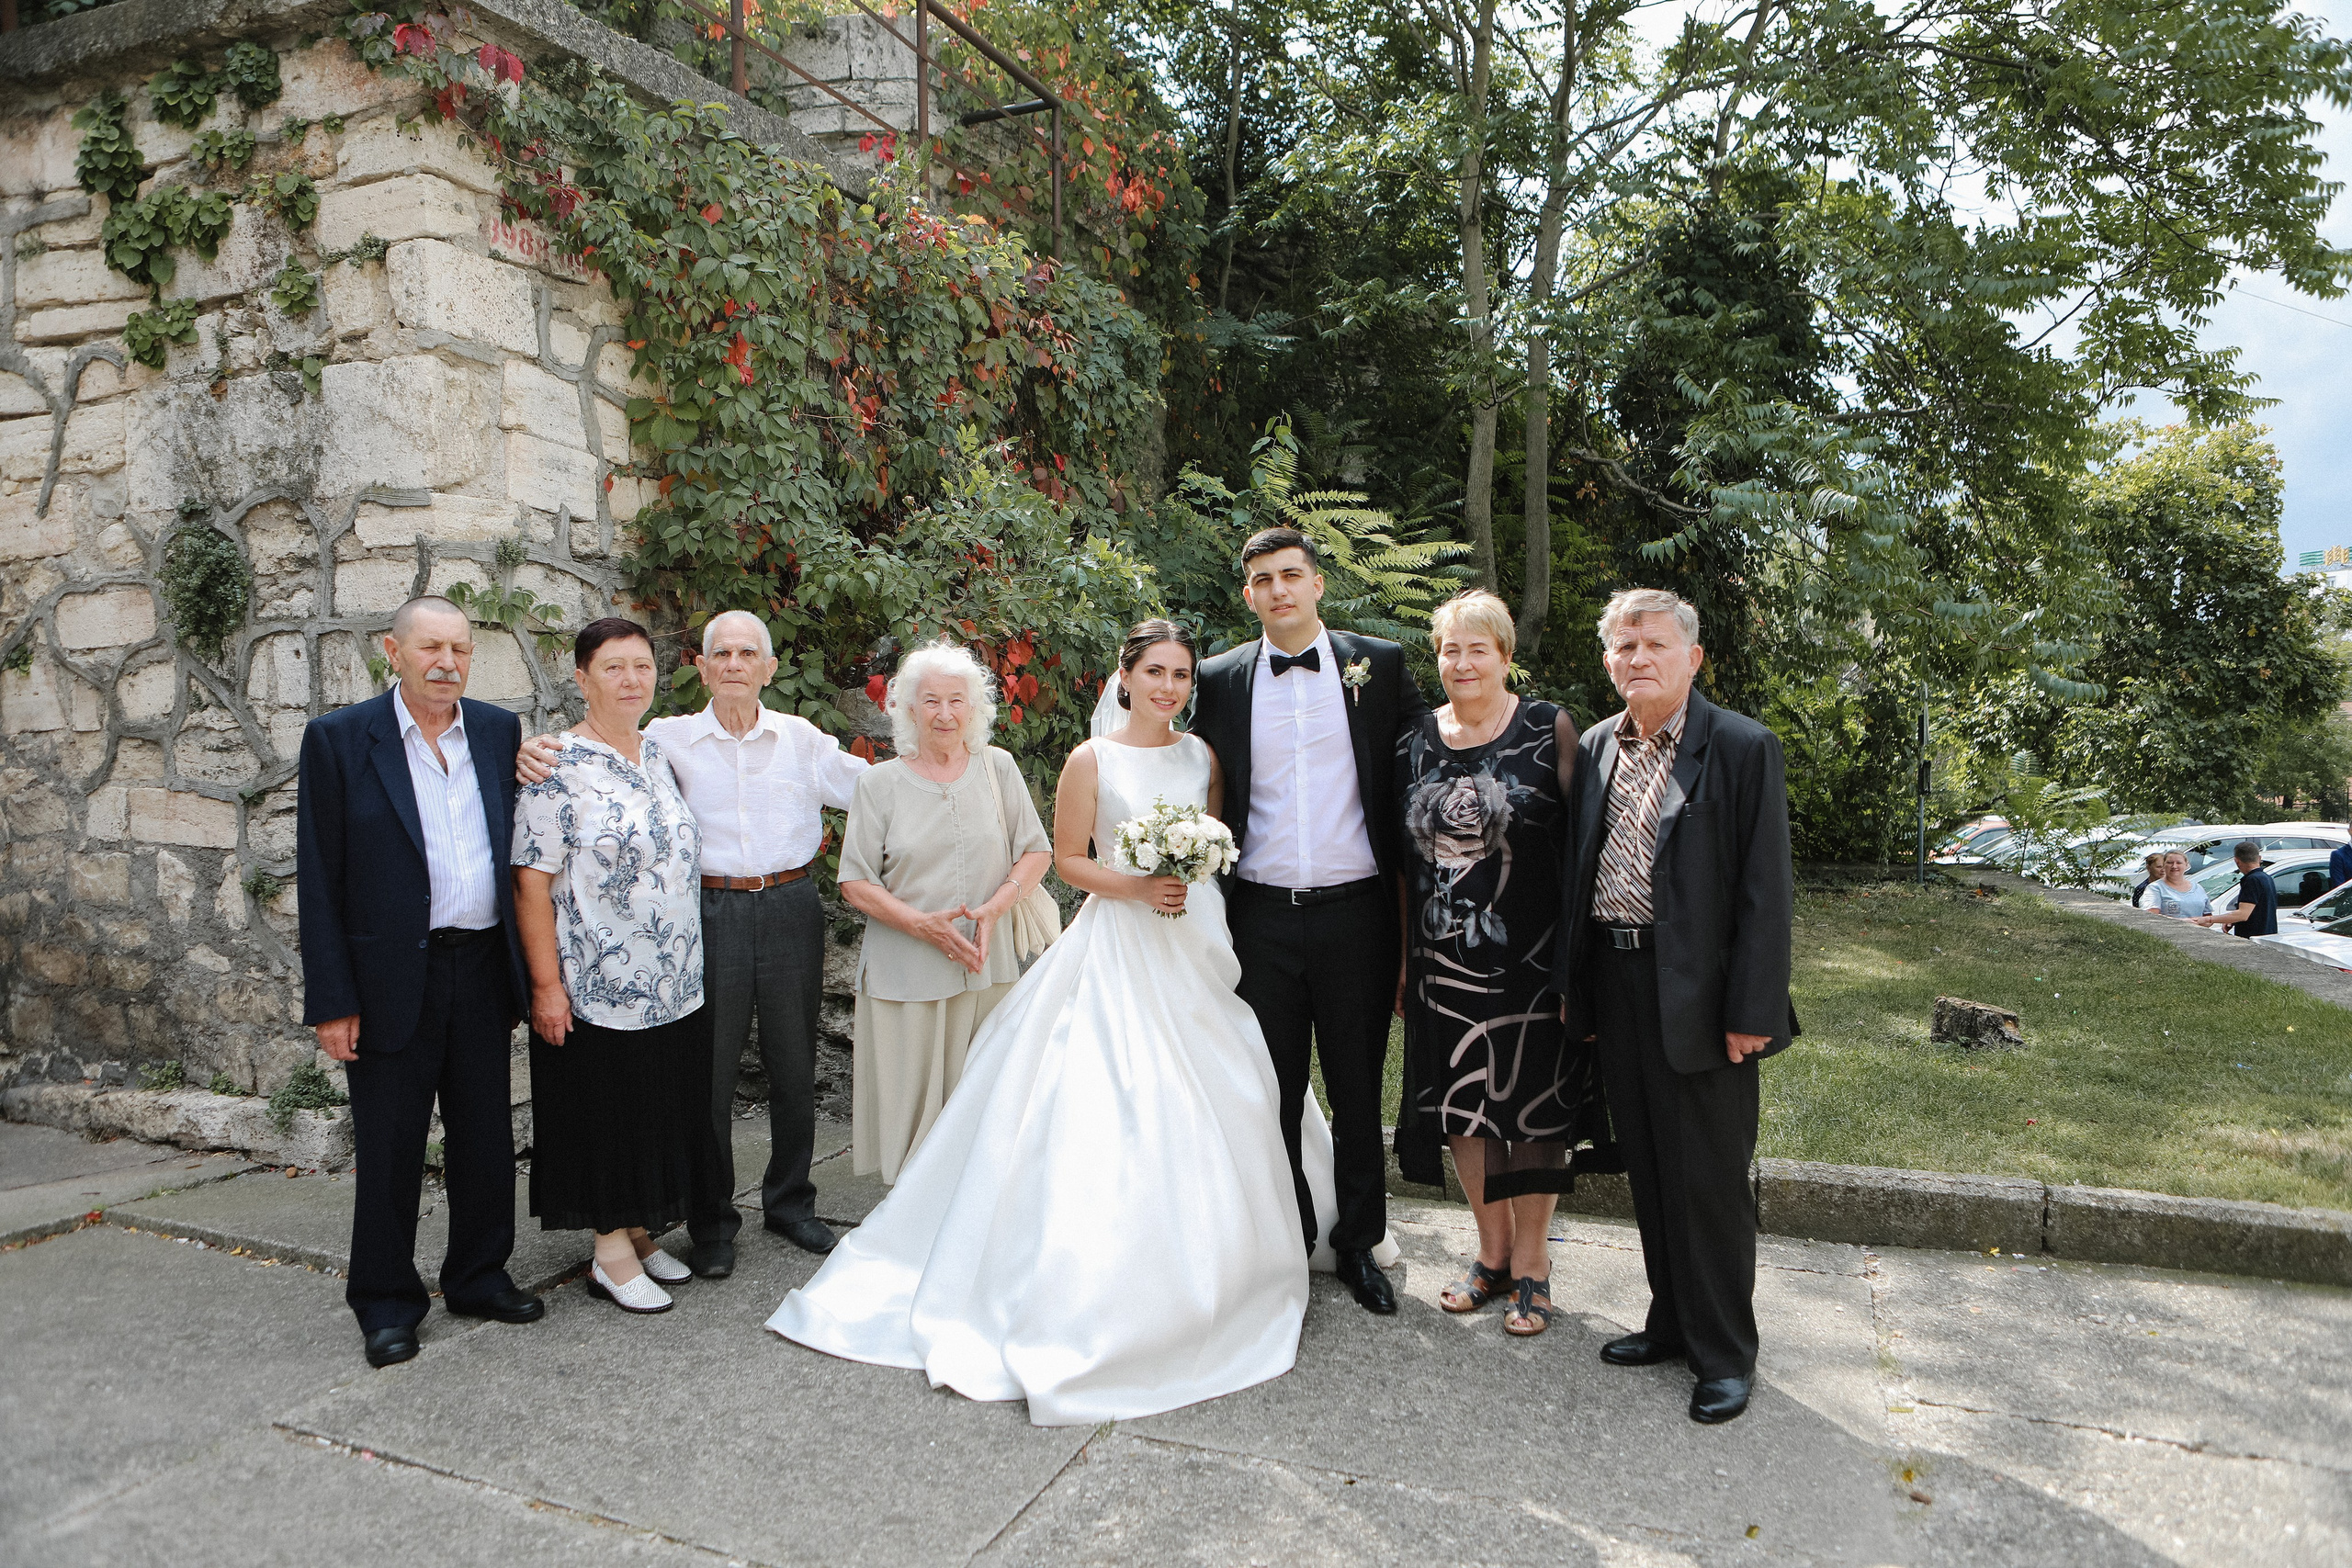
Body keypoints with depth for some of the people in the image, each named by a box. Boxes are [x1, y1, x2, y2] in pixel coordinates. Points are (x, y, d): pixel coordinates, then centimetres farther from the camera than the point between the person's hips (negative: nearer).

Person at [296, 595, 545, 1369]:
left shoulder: (499, 730, 5)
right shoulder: (338, 739, -5)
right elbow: (319, 878, -6)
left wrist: (525, 968, 7)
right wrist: (330, 1000, -9)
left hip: (483, 968, 4)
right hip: (391, 979, -3)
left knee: (487, 1136, 14)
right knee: (389, 1148, 8)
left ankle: (479, 1276, 31)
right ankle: (387, 1304, 24)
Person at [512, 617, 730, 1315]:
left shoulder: (659, 754, 8)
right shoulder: (560, 767, -13)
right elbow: (531, 882, -15)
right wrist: (545, 984, -17)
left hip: (673, 983, 7)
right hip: (597, 987, -7)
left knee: (658, 1109, 15)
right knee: (604, 1113, 5)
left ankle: (639, 1233, 31)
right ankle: (611, 1253, 20)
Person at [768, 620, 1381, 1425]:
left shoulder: (1202, 755, 8)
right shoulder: (1093, 760, -5)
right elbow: (1067, 858, -3)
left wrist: (1196, 884, -1)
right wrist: (1136, 887, -16)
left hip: (1197, 948, 5)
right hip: (1118, 950, -5)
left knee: (1212, 1108, 9)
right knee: (1111, 1109, -8)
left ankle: (1201, 1267, 27)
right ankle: (1103, 1288, 3)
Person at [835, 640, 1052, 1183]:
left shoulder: (998, 768, 5)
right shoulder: (880, 783, 1)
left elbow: (1037, 852, 7)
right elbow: (856, 883, 0)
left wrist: (993, 908, -10)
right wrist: (922, 924, -14)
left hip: (988, 968, 1)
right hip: (906, 971, -1)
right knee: (912, 1099, 3)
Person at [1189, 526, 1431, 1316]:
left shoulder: (1379, 664, 2)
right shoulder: (1222, 679, 5)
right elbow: (1209, 798, 9)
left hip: (1355, 914, -1)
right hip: (1262, 917, 1)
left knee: (1358, 1089, 11)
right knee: (1273, 1094, 11)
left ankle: (1359, 1244, 29)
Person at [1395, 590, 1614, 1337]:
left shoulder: (1549, 728, -3)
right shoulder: (1417, 741, 6)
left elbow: (1578, 836, -4)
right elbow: (1406, 857, 10)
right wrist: (1404, 958, 8)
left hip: (1529, 957, -3)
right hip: (1445, 960, 4)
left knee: (1533, 1103, 6)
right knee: (1461, 1103, 12)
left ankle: (1531, 1264, 24)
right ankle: (1493, 1253, 31)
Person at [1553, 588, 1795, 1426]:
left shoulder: (1743, 749, -8)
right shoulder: (1594, 748, 9)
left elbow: (1766, 889, -10)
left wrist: (1751, 1010, -14)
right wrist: (1573, 982, 9)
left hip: (1700, 995, -5)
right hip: (1615, 988, 5)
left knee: (1711, 1182, 5)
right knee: (1649, 1174, 16)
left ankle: (1724, 1352, 22)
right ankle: (1672, 1321, 33)